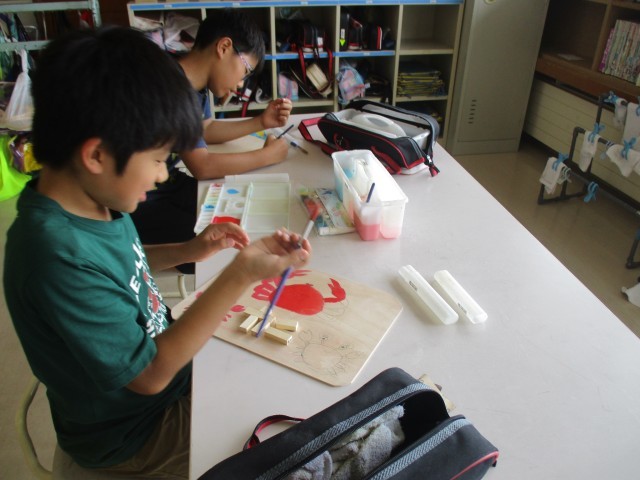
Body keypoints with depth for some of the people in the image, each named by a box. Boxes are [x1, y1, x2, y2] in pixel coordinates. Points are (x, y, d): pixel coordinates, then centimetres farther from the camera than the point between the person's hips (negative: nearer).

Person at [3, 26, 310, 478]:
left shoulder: (93, 200, -11)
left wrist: (188, 251, -6)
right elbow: (149, 374, -30)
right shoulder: (60, 257, -38)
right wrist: (240, 275, -35)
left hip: (161, 352, 7)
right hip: (128, 433, -7)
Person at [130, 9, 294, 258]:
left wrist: (261, 122, 8)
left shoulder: (195, 82, 1)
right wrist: (267, 156, -16)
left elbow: (206, 130, 17)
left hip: (168, 183, 9)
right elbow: (202, 166, -27)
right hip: (138, 203, -9)